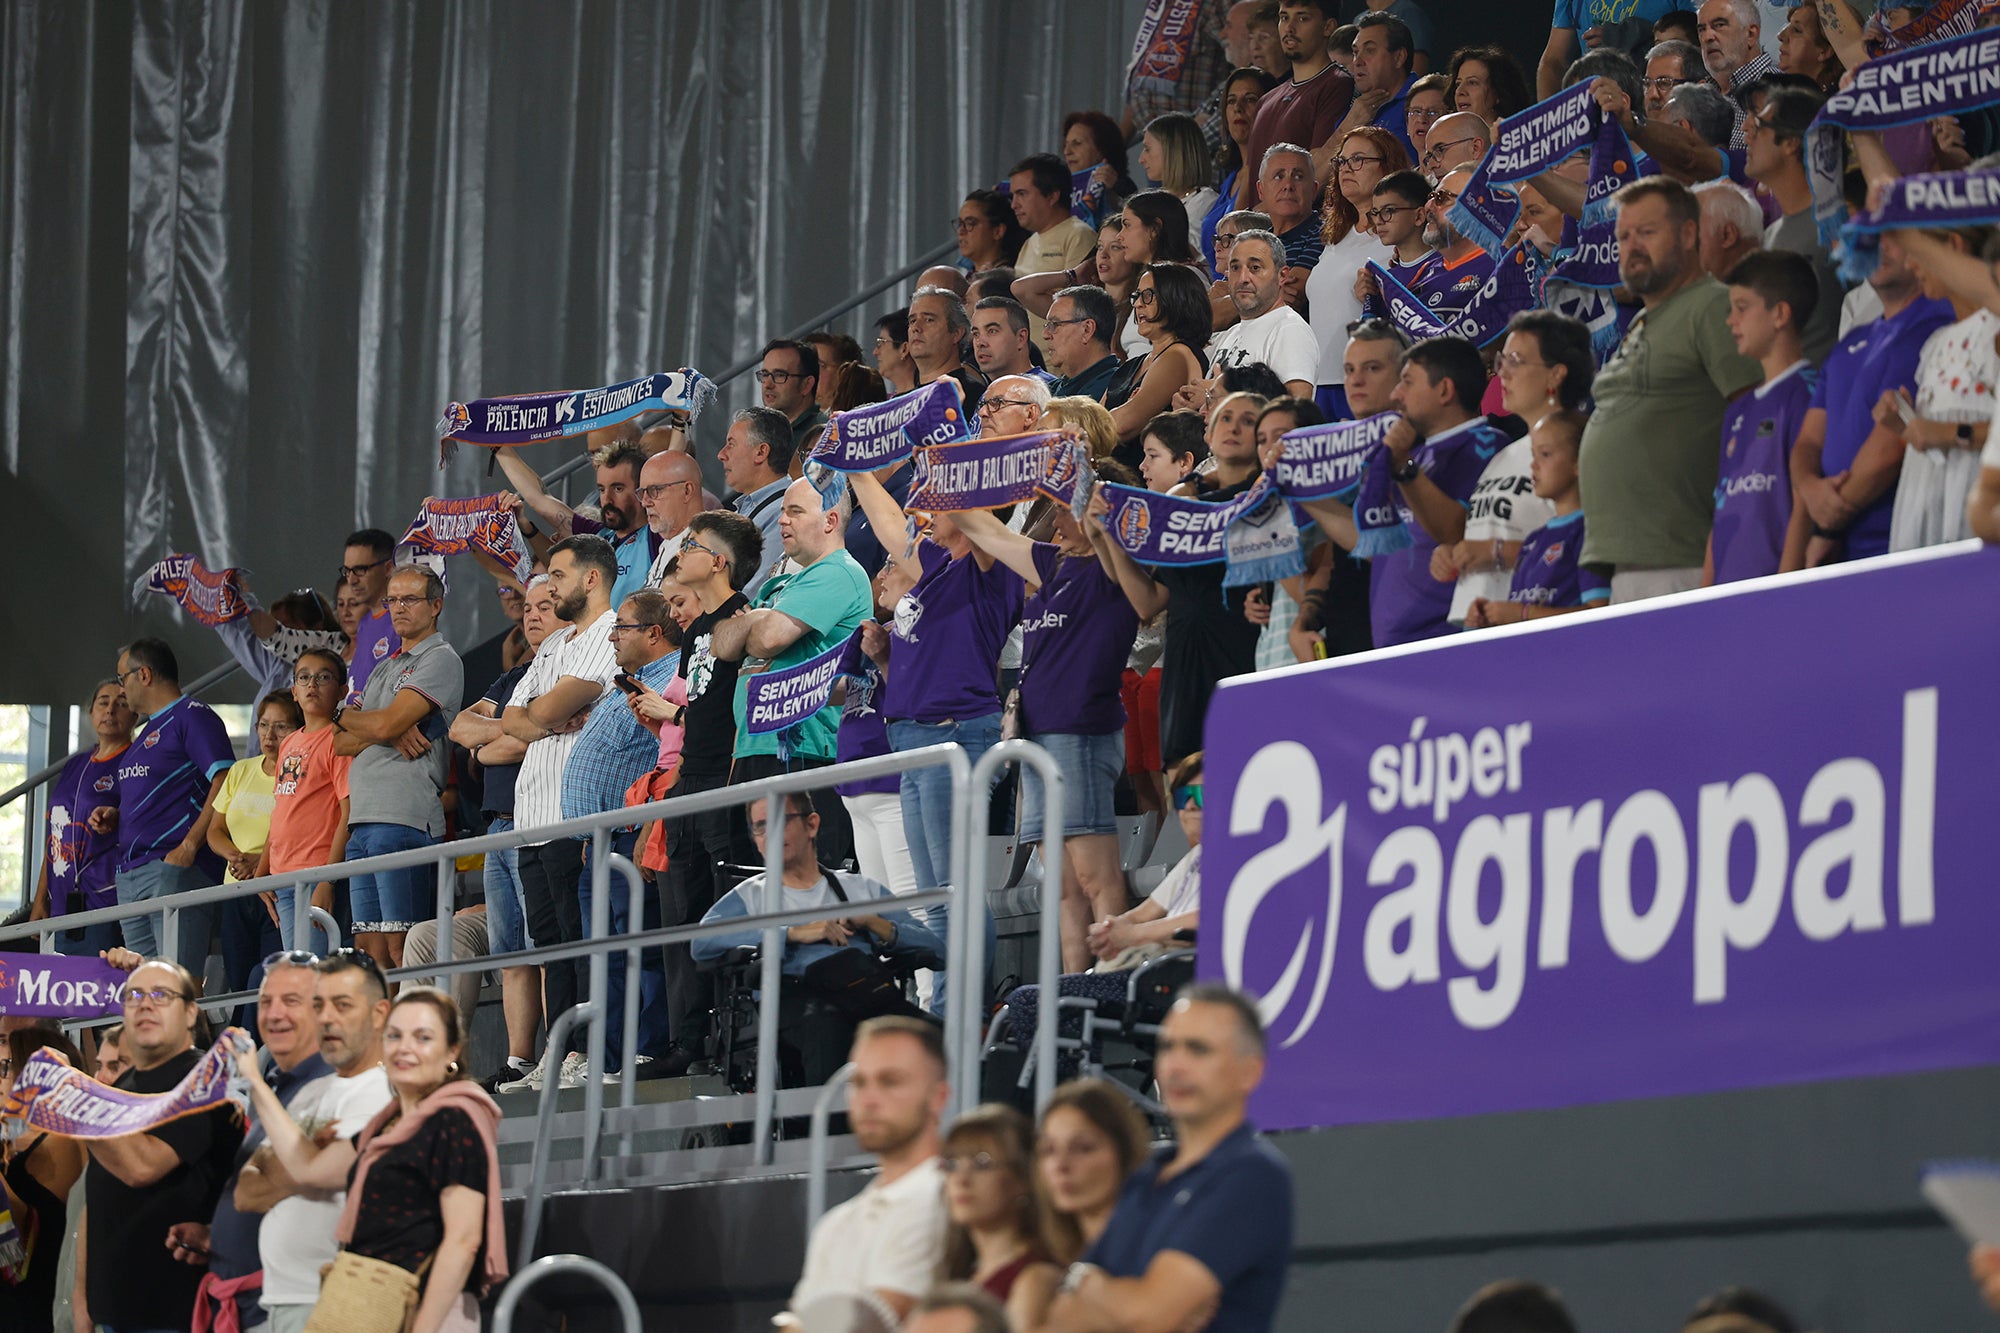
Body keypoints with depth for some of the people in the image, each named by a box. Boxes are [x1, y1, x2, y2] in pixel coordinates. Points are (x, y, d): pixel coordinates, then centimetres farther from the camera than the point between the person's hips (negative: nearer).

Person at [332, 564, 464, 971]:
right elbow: (341, 744, 15)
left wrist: (343, 717, 9)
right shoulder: (384, 669, 25)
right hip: (362, 822, 9)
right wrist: (388, 733, -6)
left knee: (400, 948, -13)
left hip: (405, 818, -9)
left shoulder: (441, 660, -2)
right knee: (369, 946, 3)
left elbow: (385, 724, -12)